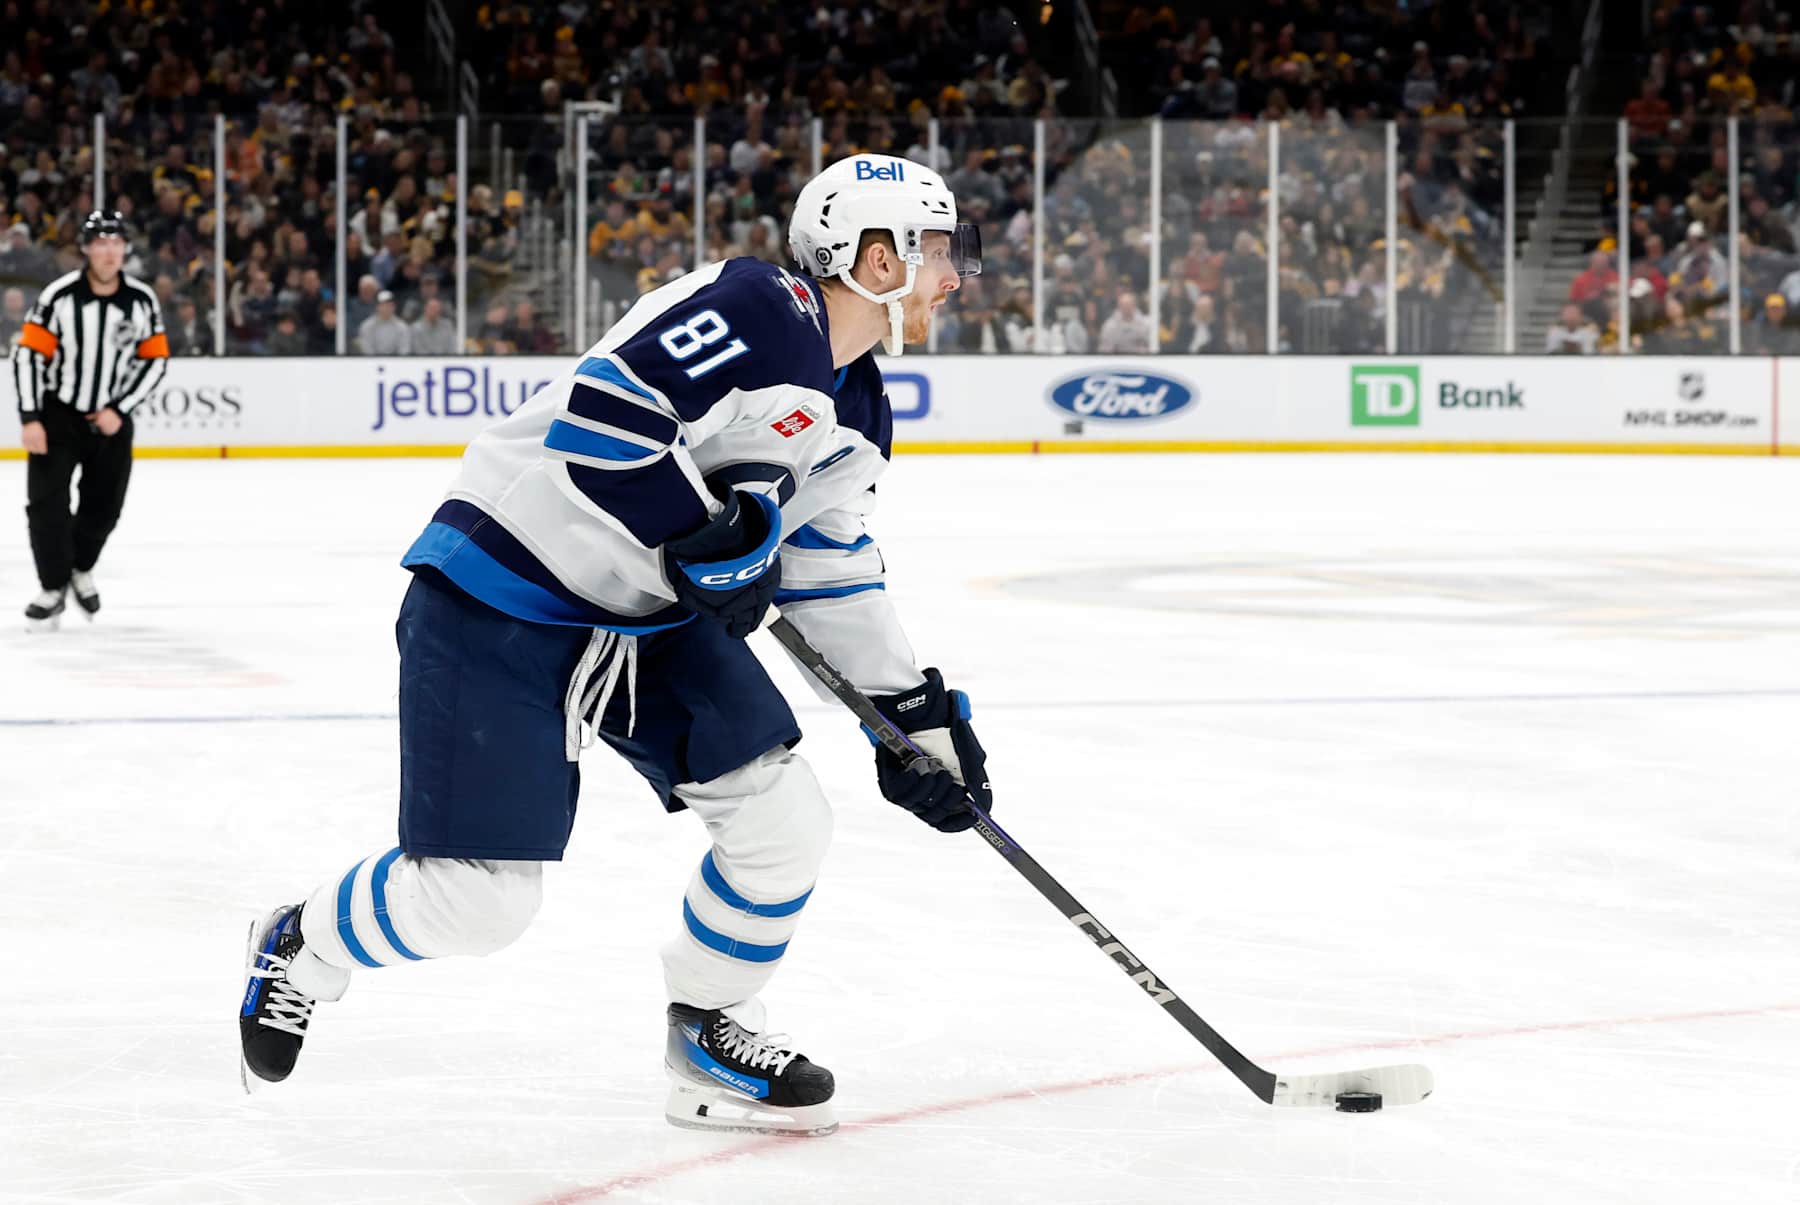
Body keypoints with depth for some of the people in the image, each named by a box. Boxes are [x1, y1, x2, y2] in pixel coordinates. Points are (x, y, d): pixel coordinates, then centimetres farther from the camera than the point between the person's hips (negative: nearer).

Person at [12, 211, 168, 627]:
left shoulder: (142, 300, -7)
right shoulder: (59, 296, -16)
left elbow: (155, 359, -2)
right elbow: (28, 354, -13)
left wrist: (120, 410, -11)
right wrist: (29, 419, -17)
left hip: (111, 418, 3)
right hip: (57, 413, -2)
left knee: (104, 507, 9)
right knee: (47, 502, -9)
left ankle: (81, 568, 37)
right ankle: (54, 589, 4)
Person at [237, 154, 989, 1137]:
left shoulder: (855, 413, 10)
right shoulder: (752, 312, -21)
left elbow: (828, 573, 19)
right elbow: (599, 414, -29)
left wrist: (915, 710, 17)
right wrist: (708, 532, -26)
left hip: (651, 616, 9)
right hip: (500, 602, -9)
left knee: (784, 823, -2)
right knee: (472, 900, -9)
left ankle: (710, 1038, 20)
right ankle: (303, 946, 22)